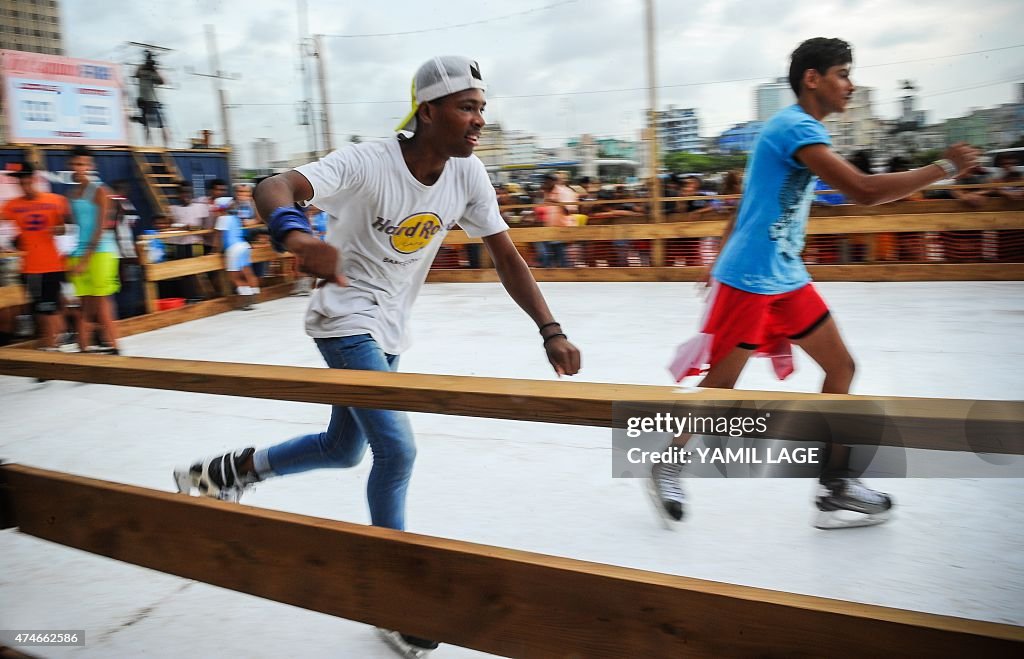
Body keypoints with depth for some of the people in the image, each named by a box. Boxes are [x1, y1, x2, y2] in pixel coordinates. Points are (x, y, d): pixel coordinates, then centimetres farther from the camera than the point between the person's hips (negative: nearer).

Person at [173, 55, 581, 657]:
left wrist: (551, 331, -15)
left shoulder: (468, 174, -7)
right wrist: (296, 233, -59)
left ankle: (234, 468, 41)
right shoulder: (368, 163, -23)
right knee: (396, 449, -14)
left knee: (344, 448, 17)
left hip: (389, 329, 7)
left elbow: (506, 256, -5)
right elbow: (275, 188, -34)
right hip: (345, 317, -7)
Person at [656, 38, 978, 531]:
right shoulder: (795, 126, -16)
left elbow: (752, 204, 22)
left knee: (841, 367, 7)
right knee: (720, 384, 0)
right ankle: (667, 466, 21)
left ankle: (835, 489, 14)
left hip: (787, 279, 10)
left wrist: (721, 262, 25)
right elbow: (863, 191, -26)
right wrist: (943, 168, -14)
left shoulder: (798, 130, 16)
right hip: (748, 281, -10)